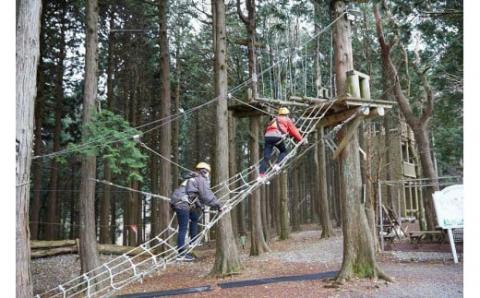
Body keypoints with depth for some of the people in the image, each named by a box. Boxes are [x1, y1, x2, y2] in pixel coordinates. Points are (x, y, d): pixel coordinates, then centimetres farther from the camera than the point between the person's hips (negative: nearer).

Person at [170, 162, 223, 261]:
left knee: (195, 217, 25)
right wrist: (218, 204, -3)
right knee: (183, 229, -10)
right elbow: (207, 195, -9)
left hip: (177, 202, 10)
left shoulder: (192, 179, 28)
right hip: (182, 204, -10)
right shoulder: (202, 180, 0)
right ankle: (181, 254, -10)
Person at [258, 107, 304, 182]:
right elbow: (294, 131, 22)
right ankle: (277, 165, -2)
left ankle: (261, 175, -10)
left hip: (267, 136, 4)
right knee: (283, 151, 21)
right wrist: (301, 140, 33)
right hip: (277, 136, -4)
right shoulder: (287, 120, 23)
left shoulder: (274, 119, 35)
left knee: (266, 157, 0)